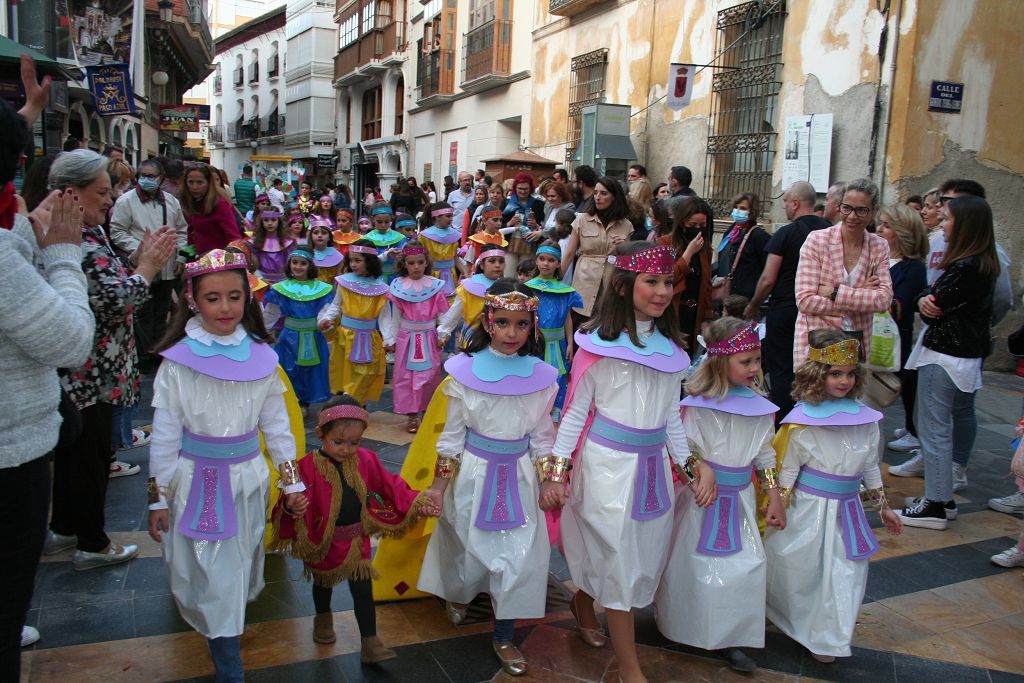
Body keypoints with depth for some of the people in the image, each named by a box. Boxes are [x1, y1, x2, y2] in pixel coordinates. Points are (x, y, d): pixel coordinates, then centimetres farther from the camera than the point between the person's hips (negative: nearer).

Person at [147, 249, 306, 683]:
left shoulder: (261, 356, -3)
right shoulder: (178, 359, -10)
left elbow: (276, 423, 4)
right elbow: (165, 434, -5)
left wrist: (292, 481, 5)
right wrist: (159, 497, -3)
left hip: (248, 477, 3)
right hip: (196, 480, -2)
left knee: (241, 565, 17)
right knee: (211, 573, 3)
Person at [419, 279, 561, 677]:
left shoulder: (541, 375, -4)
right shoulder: (466, 370, -10)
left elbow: (542, 436, 5)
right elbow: (453, 432, -3)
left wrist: (550, 478, 0)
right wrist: (440, 482, -3)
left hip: (519, 476, 2)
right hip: (474, 473, -1)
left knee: (520, 556, 3)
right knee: (469, 547, 13)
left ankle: (504, 637, 23)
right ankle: (458, 593, 49)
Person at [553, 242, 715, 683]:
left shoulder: (670, 346, 8)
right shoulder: (600, 343, -9)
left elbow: (671, 415, 15)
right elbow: (575, 410, -6)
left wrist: (694, 463, 9)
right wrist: (557, 469, -10)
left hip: (653, 462, 6)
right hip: (608, 463, -6)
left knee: (647, 553, 15)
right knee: (620, 562, 0)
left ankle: (582, 603, 42)